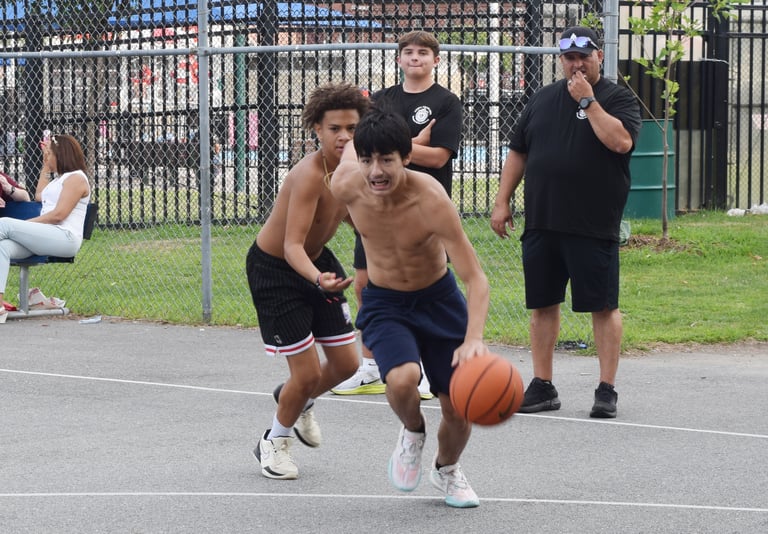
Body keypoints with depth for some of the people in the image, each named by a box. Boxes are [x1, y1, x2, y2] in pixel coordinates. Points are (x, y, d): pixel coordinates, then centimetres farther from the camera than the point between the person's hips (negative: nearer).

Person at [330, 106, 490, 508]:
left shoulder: (431, 200, -31)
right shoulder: (346, 185, -22)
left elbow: (475, 278, -32)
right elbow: (352, 140, 4)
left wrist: (474, 338, -47)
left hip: (438, 299, -1)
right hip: (383, 304, 1)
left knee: (459, 409, 1)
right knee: (402, 380, -30)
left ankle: (447, 469, 36)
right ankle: (412, 433, 6)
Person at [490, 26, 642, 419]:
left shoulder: (618, 99, 0)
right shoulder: (543, 100, 14)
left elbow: (621, 141, -19)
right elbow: (518, 152, 18)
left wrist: (587, 101, -14)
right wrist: (502, 202, 12)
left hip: (594, 226, -5)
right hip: (542, 224, 5)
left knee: (603, 306, -2)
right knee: (542, 304, 8)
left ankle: (607, 389, 5)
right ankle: (542, 386, 16)